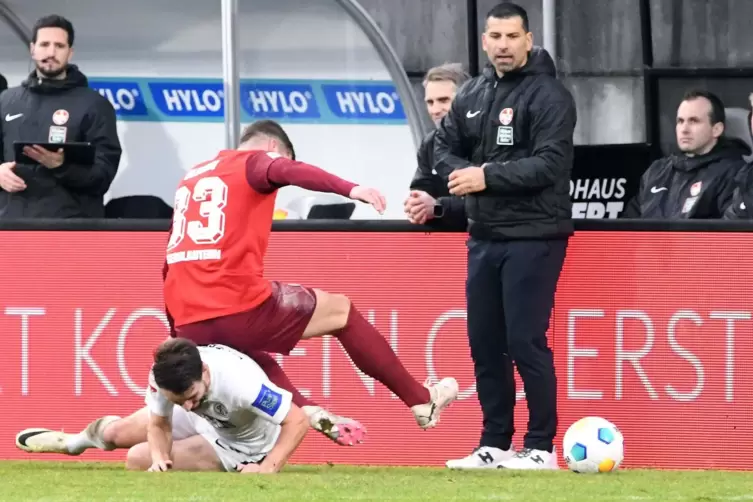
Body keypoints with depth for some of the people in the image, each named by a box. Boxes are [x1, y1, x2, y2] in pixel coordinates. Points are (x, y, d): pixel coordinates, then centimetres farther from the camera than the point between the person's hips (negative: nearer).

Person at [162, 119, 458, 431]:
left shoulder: (191, 178, 26)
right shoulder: (254, 160, 5)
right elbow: (287, 170, -20)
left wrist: (177, 331, 33)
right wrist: (350, 189, -35)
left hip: (189, 326, 6)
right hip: (239, 308, -6)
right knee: (341, 310, 14)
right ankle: (421, 400, 18)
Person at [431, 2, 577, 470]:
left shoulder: (549, 95, -8)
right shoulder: (472, 95, 12)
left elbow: (550, 164, -17)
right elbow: (444, 148, 15)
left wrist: (488, 177, -19)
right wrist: (464, 173, -7)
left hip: (533, 237, -7)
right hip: (484, 235, 7)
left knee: (525, 341, -8)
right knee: (484, 341, 8)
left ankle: (541, 447, 0)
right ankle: (494, 445, 16)